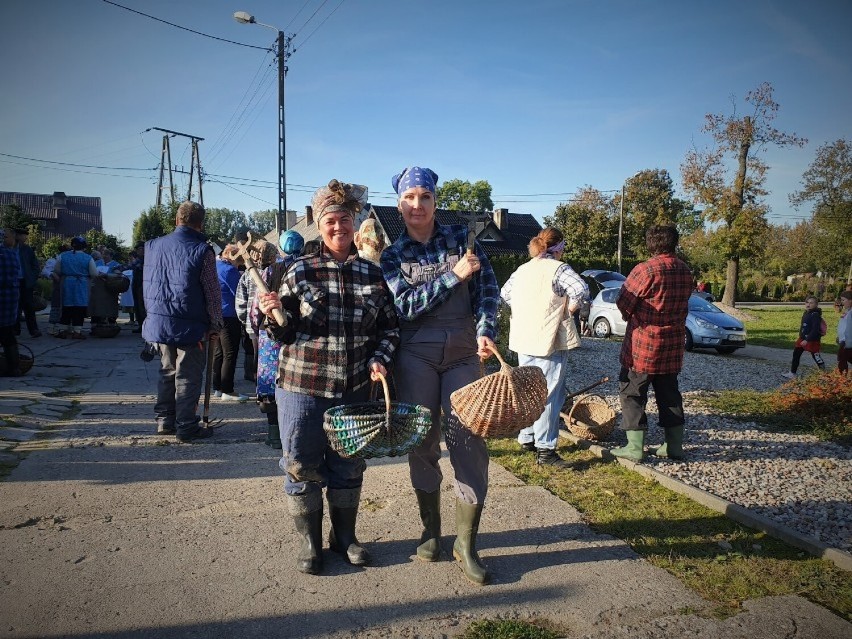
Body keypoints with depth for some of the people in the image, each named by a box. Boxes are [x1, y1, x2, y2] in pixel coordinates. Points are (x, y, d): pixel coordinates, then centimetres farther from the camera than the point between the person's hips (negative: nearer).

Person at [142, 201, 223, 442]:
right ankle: (186, 427, 8)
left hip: (159, 321, 6)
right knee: (188, 376, 3)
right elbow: (212, 293, -11)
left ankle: (164, 420, 25)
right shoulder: (202, 250, -13)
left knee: (167, 371, 19)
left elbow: (148, 286, 13)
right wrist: (215, 325, -3)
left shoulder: (153, 246, 6)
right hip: (189, 325, -6)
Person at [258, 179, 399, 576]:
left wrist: (379, 359, -6)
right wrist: (272, 314, -19)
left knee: (349, 466, 14)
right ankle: (309, 542, 28)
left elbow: (390, 326, 10)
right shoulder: (301, 271, -2)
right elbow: (284, 333, 1)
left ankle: (345, 536, 35)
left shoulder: (372, 274, 4)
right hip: (302, 386, -2)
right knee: (302, 466, 8)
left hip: (354, 389, 2)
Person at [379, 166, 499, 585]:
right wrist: (454, 275, -14)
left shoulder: (461, 237, 6)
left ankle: (466, 543, 8)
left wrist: (485, 331, -13)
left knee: (469, 445, -5)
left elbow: (488, 286, 3)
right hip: (416, 356, 0)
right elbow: (405, 307, -8)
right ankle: (430, 531, 25)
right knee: (422, 444, 6)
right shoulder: (392, 256, 5)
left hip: (463, 355, 0)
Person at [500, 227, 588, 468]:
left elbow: (504, 293, 22)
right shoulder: (559, 269, -10)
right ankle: (545, 450, -2)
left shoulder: (522, 270, 11)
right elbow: (581, 290, -24)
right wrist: (568, 312, -10)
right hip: (549, 342, -7)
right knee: (549, 395, -3)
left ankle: (526, 438, 29)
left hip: (523, 342, 7)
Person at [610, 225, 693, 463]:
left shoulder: (646, 270, -17)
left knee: (632, 393, 4)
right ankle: (674, 445, 21)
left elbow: (623, 303, -11)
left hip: (643, 345, -6)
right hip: (673, 345, 6)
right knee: (669, 394, 16)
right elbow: (682, 303, 11)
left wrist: (631, 317, 9)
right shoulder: (685, 272, 3)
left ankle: (635, 447, 4)